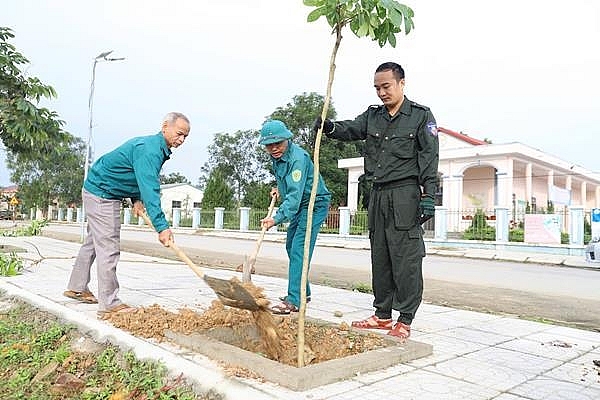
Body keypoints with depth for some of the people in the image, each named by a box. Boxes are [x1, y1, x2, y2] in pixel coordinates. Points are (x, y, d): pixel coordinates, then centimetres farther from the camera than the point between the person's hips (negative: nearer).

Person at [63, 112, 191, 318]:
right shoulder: (148, 150, -27)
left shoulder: (155, 147, 6)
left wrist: (137, 199, 4)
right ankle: (109, 304, -6)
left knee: (93, 241, 19)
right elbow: (149, 189, -36)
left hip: (97, 192, 11)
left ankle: (76, 288, 33)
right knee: (108, 248, -11)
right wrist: (162, 226, -41)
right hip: (101, 194, -11)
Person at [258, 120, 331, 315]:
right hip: (300, 205, 10)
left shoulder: (297, 157, -27)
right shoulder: (278, 156, 3)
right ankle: (303, 292, 30)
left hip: (314, 204, -10)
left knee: (298, 249, -17)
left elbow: (295, 195, -37)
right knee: (291, 246, 17)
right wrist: (280, 188, 11)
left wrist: (277, 218, -44)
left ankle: (294, 301, -16)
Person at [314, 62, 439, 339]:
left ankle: (405, 320, 5)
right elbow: (349, 129, 2)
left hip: (405, 194, -6)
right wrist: (329, 128, -21)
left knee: (406, 257, -4)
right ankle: (382, 314, 21)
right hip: (378, 194, 6)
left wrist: (428, 196, -13)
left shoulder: (421, 116, 1)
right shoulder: (372, 116, 16)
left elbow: (429, 158, -5)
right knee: (379, 256, 10)